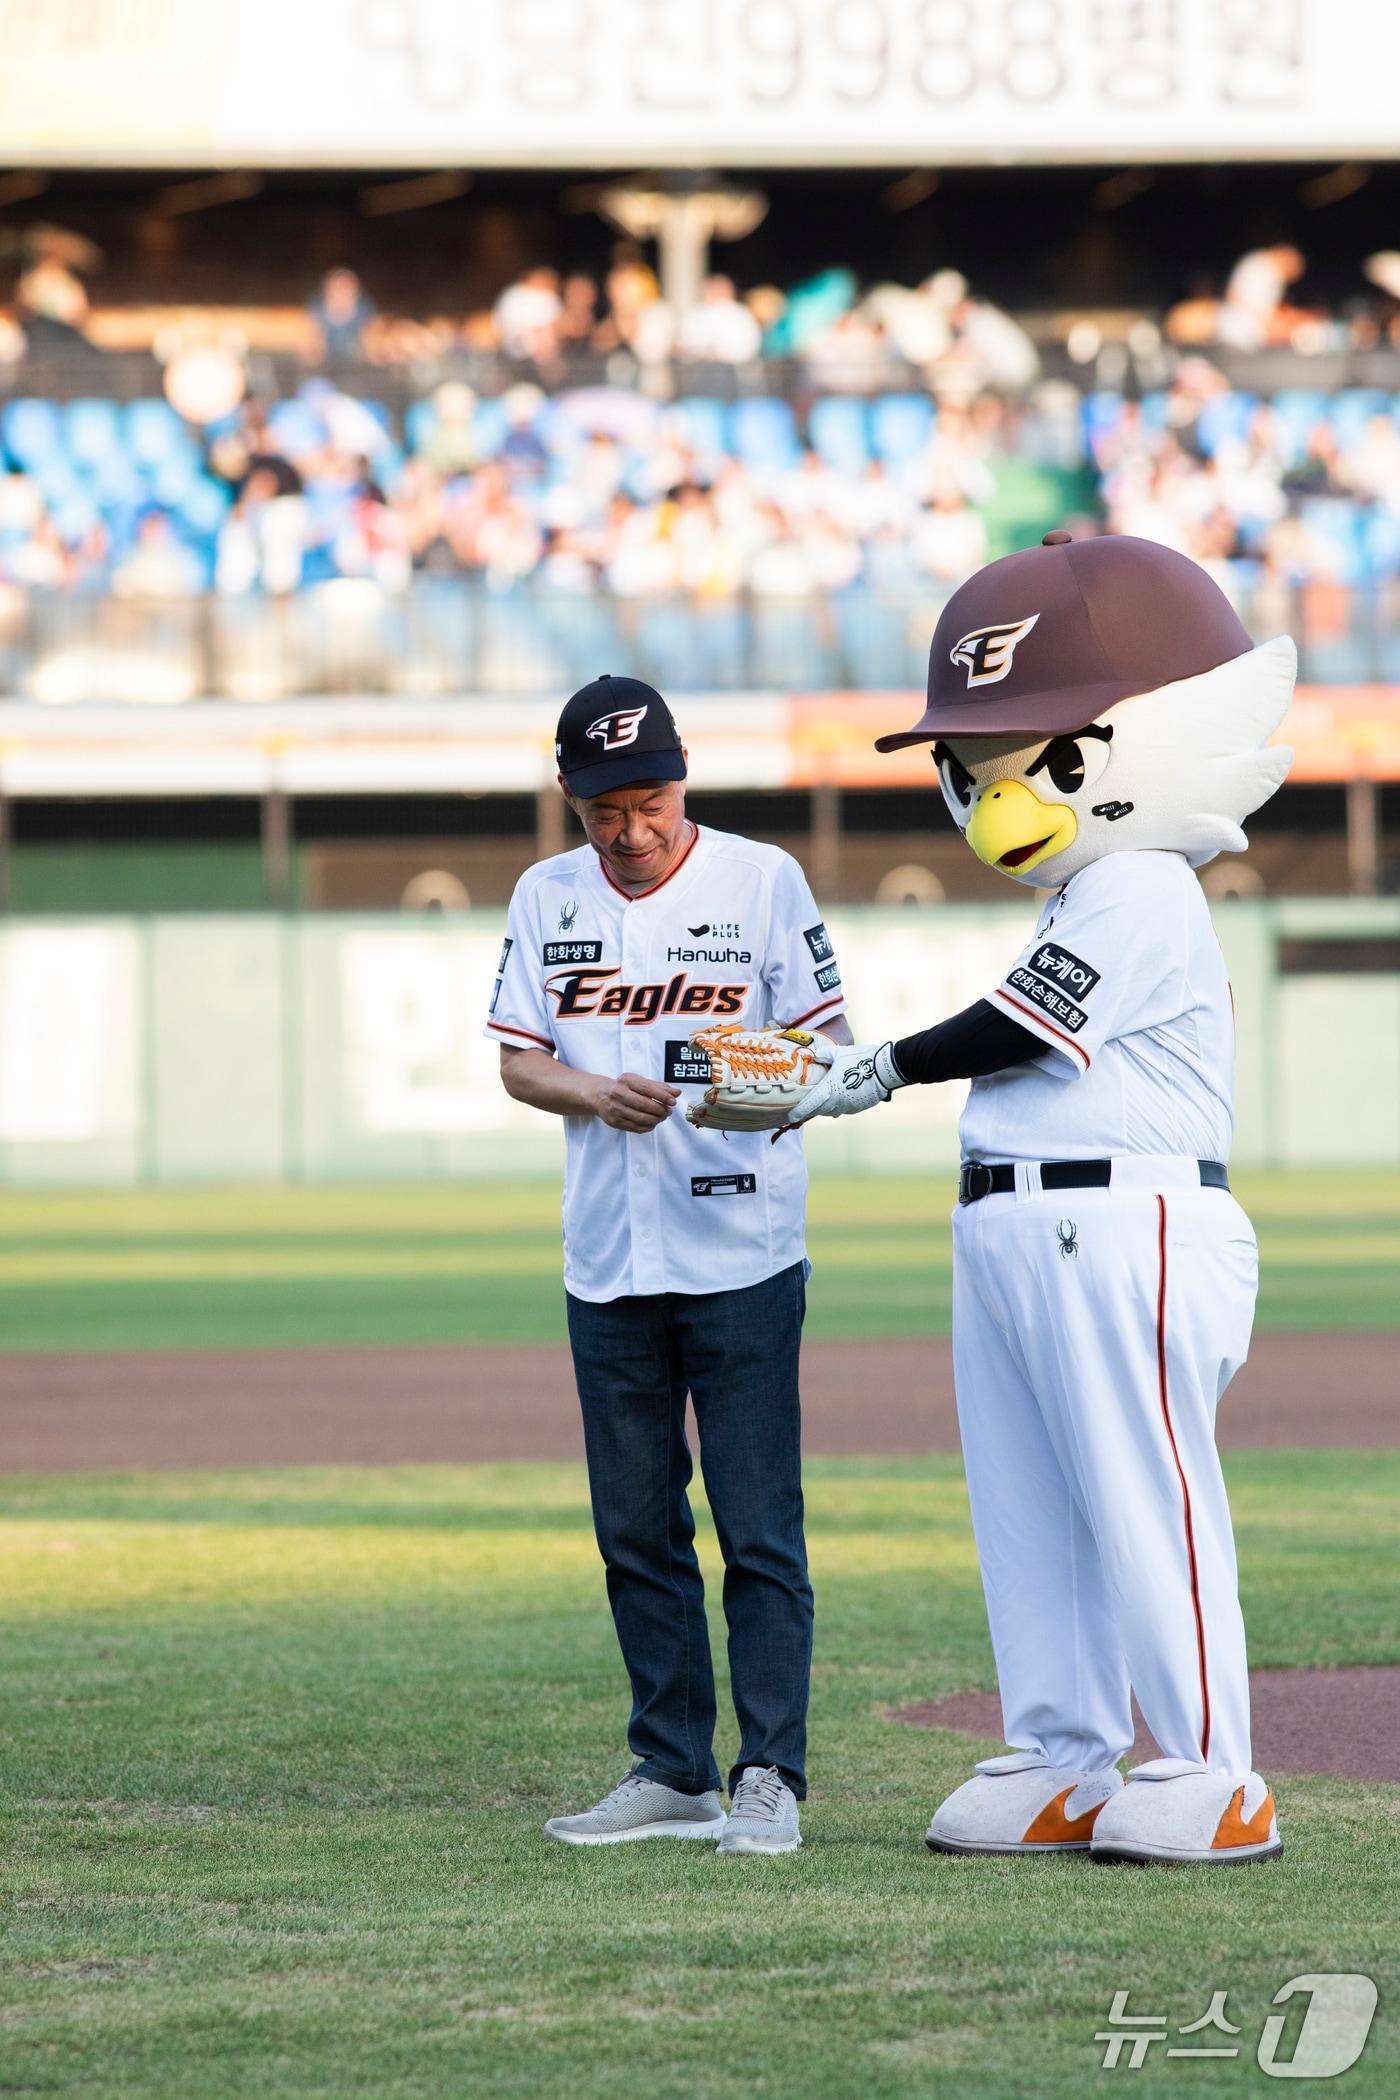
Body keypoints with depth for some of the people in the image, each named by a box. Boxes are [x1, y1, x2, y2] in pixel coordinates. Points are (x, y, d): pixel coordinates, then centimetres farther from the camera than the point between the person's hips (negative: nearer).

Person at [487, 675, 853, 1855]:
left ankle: (770, 1777, -7)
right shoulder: (548, 897, 8)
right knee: (635, 1529, 9)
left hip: (744, 1258, -4)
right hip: (608, 1267, 4)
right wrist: (598, 1096, -15)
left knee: (759, 1526, -8)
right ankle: (673, 1775, 17)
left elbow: (833, 1037, -4)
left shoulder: (762, 880, -3)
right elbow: (518, 1061, 6)